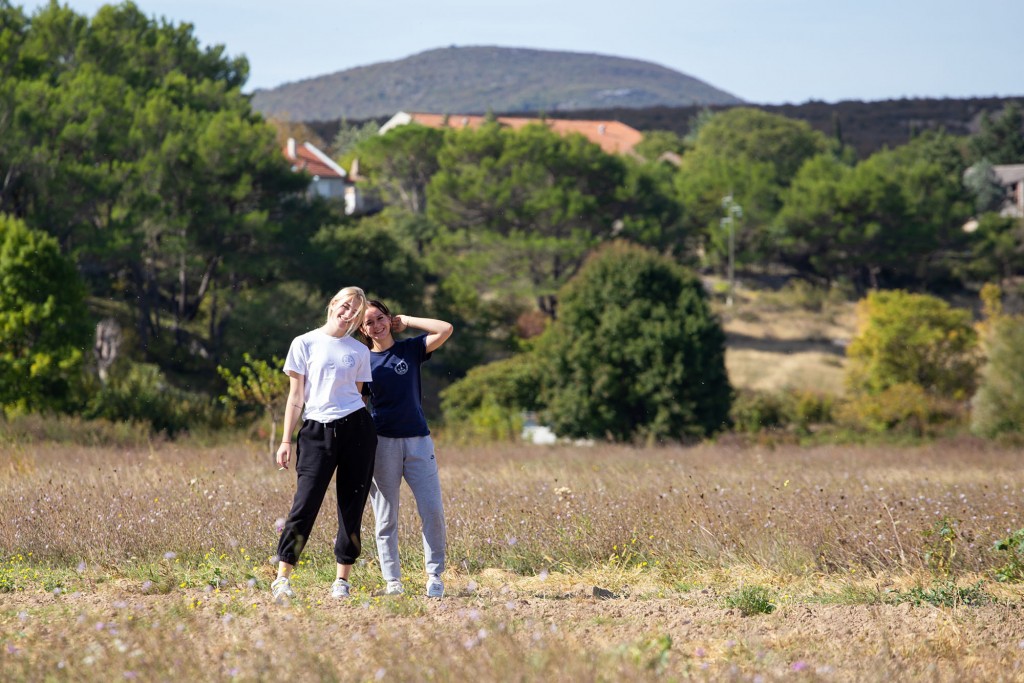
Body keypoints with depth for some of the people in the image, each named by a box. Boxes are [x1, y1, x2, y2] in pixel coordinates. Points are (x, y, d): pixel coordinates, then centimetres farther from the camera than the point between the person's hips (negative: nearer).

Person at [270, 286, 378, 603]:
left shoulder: (360, 351, 12)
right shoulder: (305, 344, 5)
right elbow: (296, 396, 4)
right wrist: (286, 440, 0)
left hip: (356, 427, 2)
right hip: (317, 429, -2)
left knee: (352, 507, 2)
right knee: (306, 502, -11)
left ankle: (343, 579, 9)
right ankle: (283, 576, -10)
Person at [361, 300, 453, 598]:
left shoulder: (411, 349, 7)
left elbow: (445, 329, -5)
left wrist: (405, 321, 2)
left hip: (418, 439, 1)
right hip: (382, 442, -1)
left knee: (433, 511, -7)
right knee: (386, 517, 1)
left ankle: (434, 576, 2)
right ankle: (392, 581, 7)